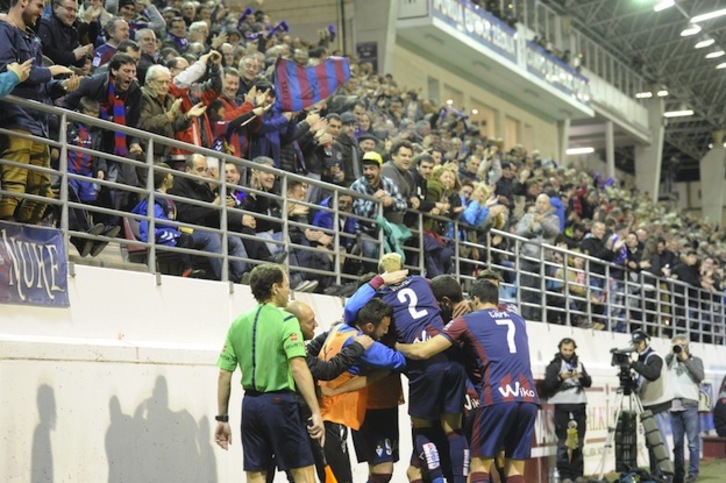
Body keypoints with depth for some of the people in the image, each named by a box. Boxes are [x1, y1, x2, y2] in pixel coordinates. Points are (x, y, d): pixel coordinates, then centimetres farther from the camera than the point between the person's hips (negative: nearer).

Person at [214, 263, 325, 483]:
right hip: (280, 401, -6)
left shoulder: (238, 324, 10)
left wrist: (222, 418, 15)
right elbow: (298, 368, -16)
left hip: (251, 403, 6)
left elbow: (224, 376, 9)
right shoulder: (286, 320, -6)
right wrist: (315, 412, -17)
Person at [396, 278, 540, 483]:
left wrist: (396, 346, 22)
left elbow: (423, 351, 5)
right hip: (528, 398, 4)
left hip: (498, 397, -4)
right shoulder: (518, 320, 25)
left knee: (480, 464, 6)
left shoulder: (468, 321, 10)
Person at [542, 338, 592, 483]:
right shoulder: (554, 365, 1)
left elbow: (588, 383, 8)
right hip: (562, 407, -5)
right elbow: (547, 385, -8)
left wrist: (582, 376, -13)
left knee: (578, 442, 5)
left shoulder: (579, 364, 16)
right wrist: (560, 378, -24)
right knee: (564, 442, -8)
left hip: (579, 406, 5)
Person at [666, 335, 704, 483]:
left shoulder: (695, 360, 11)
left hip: (690, 405, -3)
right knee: (677, 443, 5)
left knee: (693, 442, -6)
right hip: (674, 406, 3)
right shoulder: (671, 360, 16)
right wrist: (671, 354, -2)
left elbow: (700, 376, -6)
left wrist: (685, 359, -4)